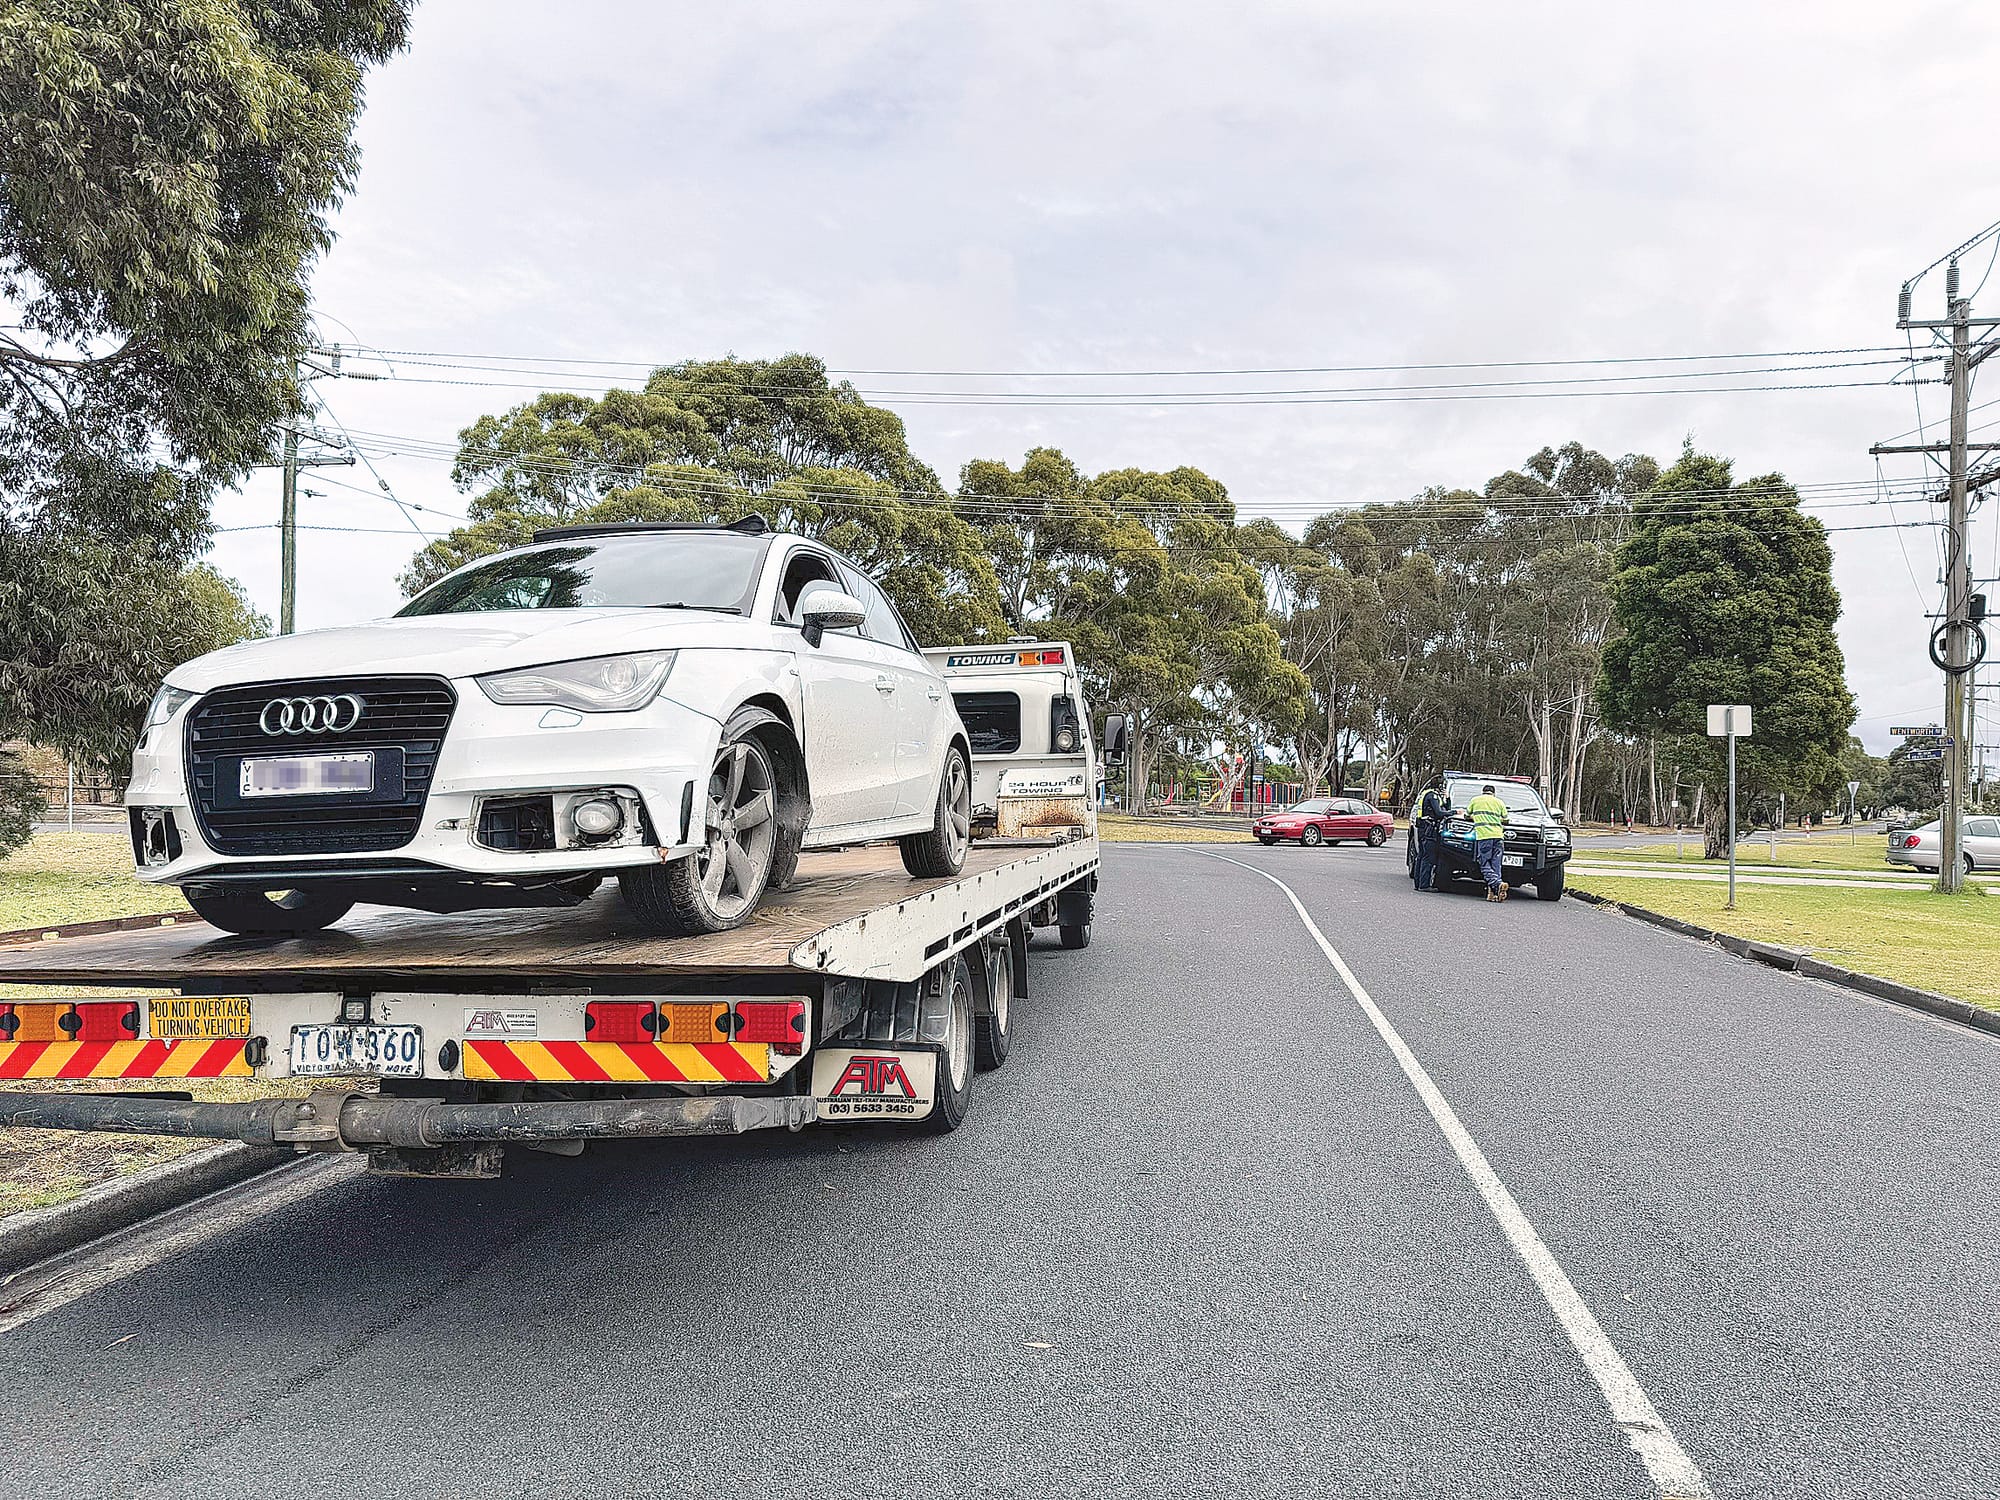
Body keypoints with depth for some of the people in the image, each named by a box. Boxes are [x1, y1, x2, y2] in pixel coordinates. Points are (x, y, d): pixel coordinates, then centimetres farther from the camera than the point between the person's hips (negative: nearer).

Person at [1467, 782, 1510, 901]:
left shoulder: (1475, 800, 12)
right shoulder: (1499, 802, 17)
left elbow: (1467, 815, 24)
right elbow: (1505, 821, 19)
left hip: (1483, 835, -3)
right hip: (1498, 836, 3)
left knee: (1485, 865, -4)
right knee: (1495, 865, 6)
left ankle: (1498, 884, -27)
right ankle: (1492, 892, -3)